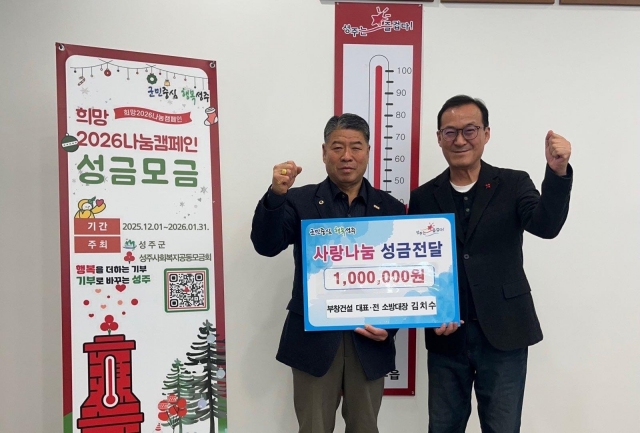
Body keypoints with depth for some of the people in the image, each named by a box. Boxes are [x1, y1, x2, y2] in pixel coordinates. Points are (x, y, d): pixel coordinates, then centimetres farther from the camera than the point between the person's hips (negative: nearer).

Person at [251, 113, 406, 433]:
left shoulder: (391, 208, 4)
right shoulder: (300, 201, -1)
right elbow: (266, 246, -15)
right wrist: (276, 193, -30)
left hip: (369, 340, 2)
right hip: (314, 338, -1)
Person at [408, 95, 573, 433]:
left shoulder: (513, 184, 0)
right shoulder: (423, 197, 3)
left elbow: (546, 225, -18)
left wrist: (557, 171, -34)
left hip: (503, 334, -1)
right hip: (446, 336, 2)